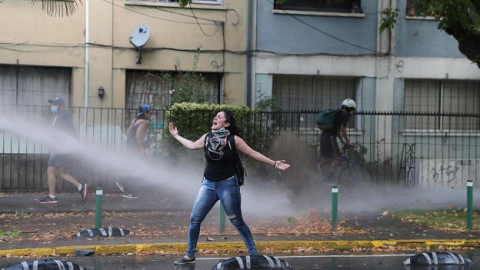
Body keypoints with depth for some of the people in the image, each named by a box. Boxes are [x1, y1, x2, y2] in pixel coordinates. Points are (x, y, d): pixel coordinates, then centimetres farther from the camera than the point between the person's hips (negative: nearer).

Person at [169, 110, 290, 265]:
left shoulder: (234, 140, -10)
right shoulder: (207, 138, 2)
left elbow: (253, 154, -5)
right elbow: (192, 145, 22)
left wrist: (274, 164, -7)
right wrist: (176, 136, 30)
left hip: (228, 185, -4)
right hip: (208, 184, 4)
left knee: (237, 222, 0)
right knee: (194, 219, 1)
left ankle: (254, 254, 10)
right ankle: (190, 255, 13)